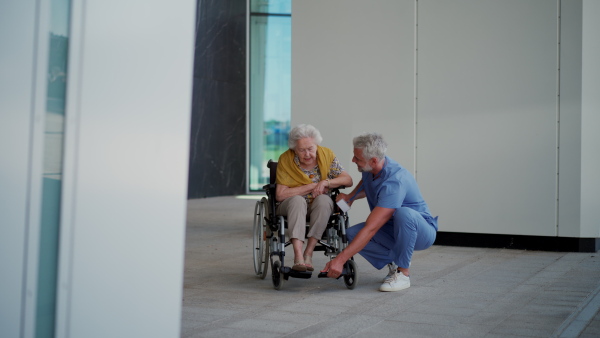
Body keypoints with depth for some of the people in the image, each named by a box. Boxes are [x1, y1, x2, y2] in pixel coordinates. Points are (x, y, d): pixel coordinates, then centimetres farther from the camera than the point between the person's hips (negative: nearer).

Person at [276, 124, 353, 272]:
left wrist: (325, 182, -24)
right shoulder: (285, 159, -12)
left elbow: (348, 180, -6)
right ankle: (298, 257, -47)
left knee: (323, 199, -32)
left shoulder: (327, 154, -5)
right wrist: (312, 186, -19)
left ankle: (308, 253, -34)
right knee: (297, 200, -35)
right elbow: (280, 195, -17)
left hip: (319, 208, 2)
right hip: (291, 206, -2)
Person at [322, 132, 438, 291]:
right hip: (392, 230, 7)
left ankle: (403, 273, -23)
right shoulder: (370, 169, -6)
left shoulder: (394, 182, -32)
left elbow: (370, 229, -37)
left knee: (403, 213, -42)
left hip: (420, 231, -7)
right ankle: (394, 261, -1)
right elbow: (365, 184, 23)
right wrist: (350, 197, -1)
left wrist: (340, 260, -39)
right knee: (352, 234, -20)